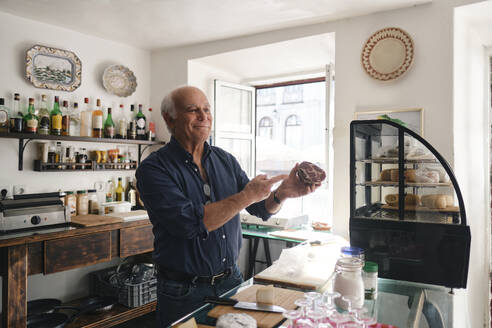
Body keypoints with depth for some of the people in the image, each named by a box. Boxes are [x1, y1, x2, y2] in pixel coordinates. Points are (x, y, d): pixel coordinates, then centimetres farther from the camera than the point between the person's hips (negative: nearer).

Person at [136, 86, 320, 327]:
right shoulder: (153, 168, -14)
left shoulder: (225, 160, 2)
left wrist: (282, 193, -16)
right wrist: (246, 196, -23)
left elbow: (262, 210, 4)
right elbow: (189, 223, -26)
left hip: (231, 280, 5)